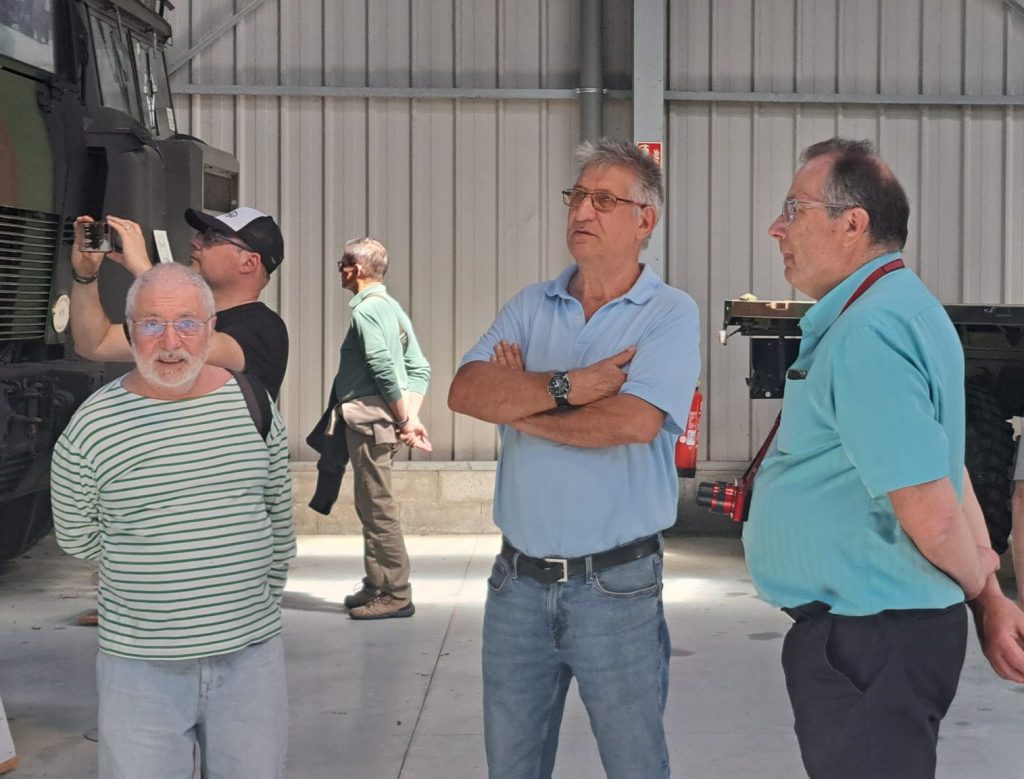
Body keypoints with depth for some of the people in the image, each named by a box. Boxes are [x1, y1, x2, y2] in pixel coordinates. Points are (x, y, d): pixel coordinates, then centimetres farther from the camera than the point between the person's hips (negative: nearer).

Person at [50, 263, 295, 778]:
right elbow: (77, 539, 4)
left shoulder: (253, 405, 1)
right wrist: (152, 583, 7)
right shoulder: (92, 426, -7)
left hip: (251, 656, 2)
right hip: (140, 663, -2)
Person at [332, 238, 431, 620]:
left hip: (369, 417, -10)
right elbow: (419, 368, 13)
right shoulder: (391, 307, 17)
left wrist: (404, 420, -14)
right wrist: (410, 416, 5)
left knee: (377, 507, -6)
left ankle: (396, 595, -2)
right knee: (372, 506, 16)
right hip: (382, 418, 10)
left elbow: (385, 370, -21)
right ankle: (376, 586, 24)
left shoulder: (366, 309, -13)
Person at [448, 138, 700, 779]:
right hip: (518, 580, 5)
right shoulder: (530, 307, 8)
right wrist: (568, 388, -20)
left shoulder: (671, 314, -6)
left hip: (616, 584, -4)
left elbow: (634, 421, -22)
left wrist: (518, 404, -9)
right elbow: (465, 391, -8)